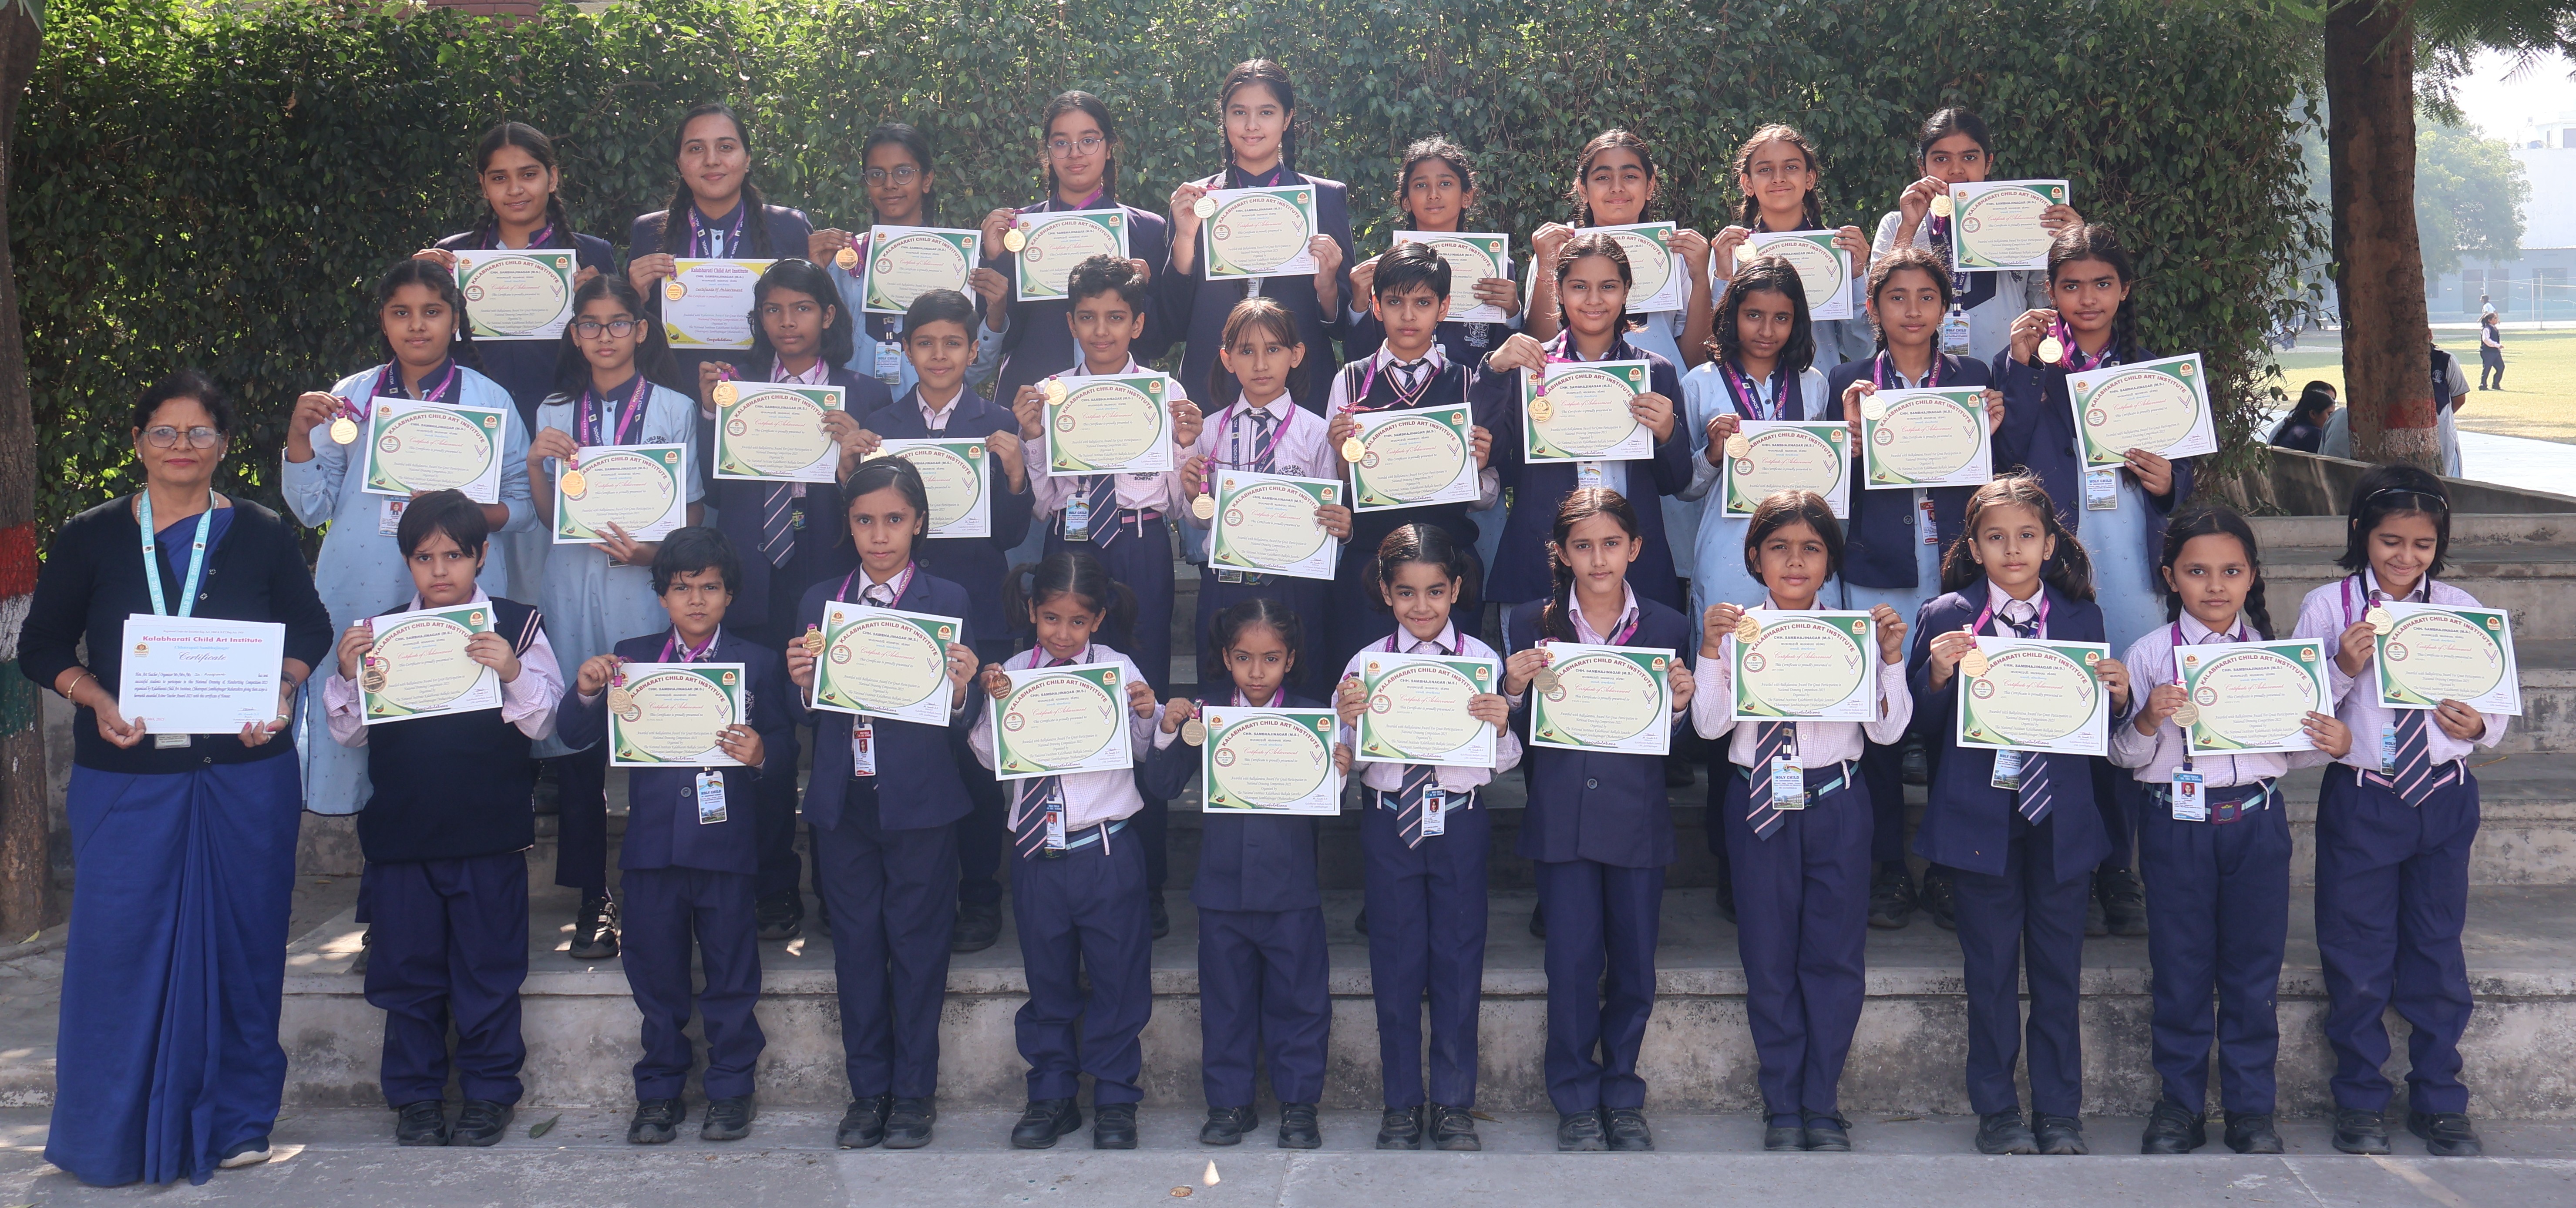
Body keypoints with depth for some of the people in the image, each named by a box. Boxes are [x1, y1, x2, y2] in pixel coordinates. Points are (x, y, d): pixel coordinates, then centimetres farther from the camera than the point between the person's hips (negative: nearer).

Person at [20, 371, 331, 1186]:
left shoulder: (262, 536, 4)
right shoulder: (89, 539, 3)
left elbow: (311, 629, 10)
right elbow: (42, 646, 6)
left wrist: (282, 692, -10)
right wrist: (96, 698, -13)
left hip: (244, 775, 0)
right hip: (126, 779, 0)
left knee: (238, 943, 5)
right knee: (120, 943, -1)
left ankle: (235, 1119, 19)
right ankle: (112, 1132, 14)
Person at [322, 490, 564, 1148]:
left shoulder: (516, 625, 1)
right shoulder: (380, 633, 7)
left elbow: (542, 721, -2)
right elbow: (350, 732, 10)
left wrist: (513, 673, -20)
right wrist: (346, 674, -7)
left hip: (490, 829, -2)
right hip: (400, 829, 2)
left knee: (488, 965, 6)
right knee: (407, 967, 9)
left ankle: (489, 1092, 19)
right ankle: (415, 1095, 22)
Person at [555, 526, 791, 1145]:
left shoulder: (758, 663, 5)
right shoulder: (631, 658, 8)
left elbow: (788, 752, 3)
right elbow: (577, 734, 5)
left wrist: (761, 754, -18)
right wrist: (586, 692, -14)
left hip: (726, 839, -1)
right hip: (652, 842, 1)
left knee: (730, 972, 6)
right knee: (656, 971, 9)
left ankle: (730, 1091, 18)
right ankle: (659, 1093, 21)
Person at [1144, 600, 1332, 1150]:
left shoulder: (1310, 718, -2)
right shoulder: (1205, 714, 2)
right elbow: (1164, 787, 0)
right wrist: (1167, 734, -14)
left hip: (1291, 885, -1)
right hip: (1222, 882, 1)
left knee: (1298, 997, 6)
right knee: (1225, 999, 11)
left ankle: (1298, 1104, 19)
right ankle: (1229, 1102, 24)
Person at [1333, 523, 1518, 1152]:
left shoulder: (1482, 660, -2)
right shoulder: (1366, 664, -1)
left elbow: (1503, 764, 0)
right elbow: (1347, 762, 1)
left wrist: (1500, 726, -20)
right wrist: (1347, 720, -18)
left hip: (1460, 822, 0)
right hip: (1388, 823, 0)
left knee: (1459, 961, 7)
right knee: (1396, 964, 8)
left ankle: (1454, 1105, 21)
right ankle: (1401, 1104, 22)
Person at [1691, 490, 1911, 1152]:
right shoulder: (1735, 632, 1)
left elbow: (1887, 730, 0)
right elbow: (1710, 725, -6)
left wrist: (1892, 655, -10)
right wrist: (1710, 649, -14)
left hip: (1836, 805, 0)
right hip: (1759, 805, 0)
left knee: (1836, 957, 4)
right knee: (1768, 959, 5)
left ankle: (1823, 1106, 16)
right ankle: (1783, 1106, 17)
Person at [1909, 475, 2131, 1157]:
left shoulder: (2081, 619, 6)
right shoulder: (1946, 618, -1)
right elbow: (1924, 728, -2)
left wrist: (2119, 696, -13)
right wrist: (1938, 674, -19)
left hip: (2061, 819, 2)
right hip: (1980, 816, -2)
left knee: (2059, 969, 9)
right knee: (1991, 968, 7)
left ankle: (2059, 1112, 21)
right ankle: (1996, 1109, 20)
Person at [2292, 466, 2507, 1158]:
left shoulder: (2461, 610, 3)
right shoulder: (2327, 607, -3)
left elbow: (2495, 712, 9)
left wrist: (2479, 727, -13)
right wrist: (2345, 670, -21)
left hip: (2444, 797, 2)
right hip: (2361, 797, -2)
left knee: (2438, 953, 11)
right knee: (2359, 959, 7)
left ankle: (2439, 1103, 26)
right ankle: (2361, 1103, 22)